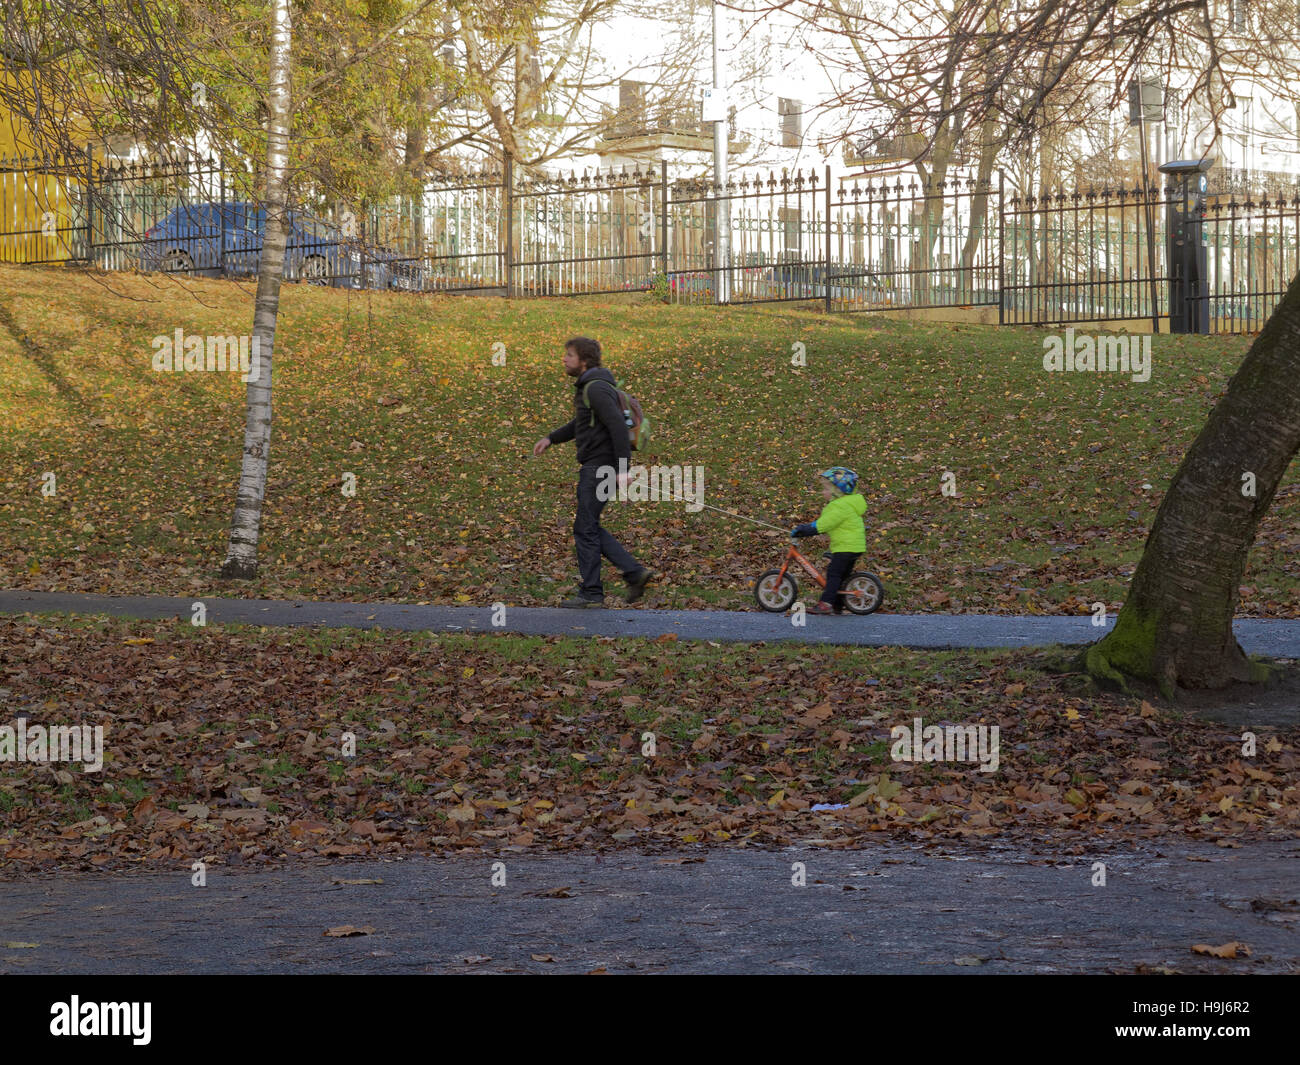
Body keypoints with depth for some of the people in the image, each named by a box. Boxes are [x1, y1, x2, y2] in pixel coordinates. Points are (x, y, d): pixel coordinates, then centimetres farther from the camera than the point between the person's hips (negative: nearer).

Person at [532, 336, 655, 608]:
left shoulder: (598, 388, -17)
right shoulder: (587, 387, 15)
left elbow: (618, 427, -25)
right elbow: (582, 423, 29)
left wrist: (623, 469, -27)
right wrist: (550, 438, 18)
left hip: (600, 468, -10)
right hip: (593, 466, 10)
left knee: (585, 528, -3)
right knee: (589, 528, 13)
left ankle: (591, 593, 3)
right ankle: (635, 572, 9)